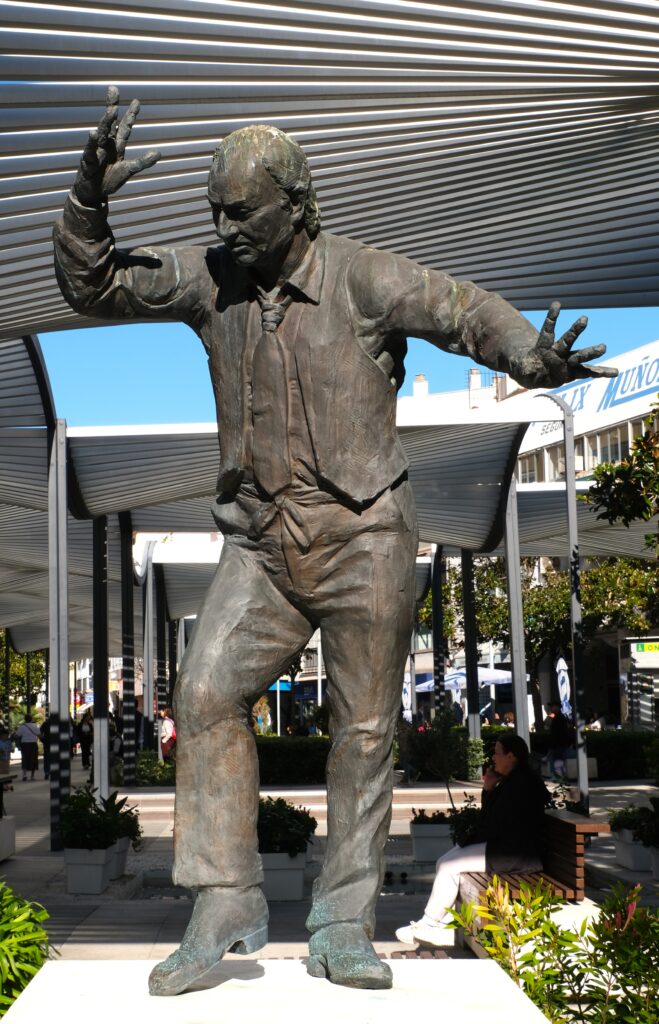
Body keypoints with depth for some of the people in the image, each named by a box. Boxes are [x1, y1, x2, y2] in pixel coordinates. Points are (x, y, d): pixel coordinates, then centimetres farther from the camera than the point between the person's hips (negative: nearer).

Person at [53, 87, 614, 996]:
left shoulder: (363, 278, -9)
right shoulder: (211, 279, 3)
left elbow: (470, 314, -15)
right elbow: (94, 288, 4)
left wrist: (537, 358, -36)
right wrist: (90, 201, -13)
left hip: (364, 538, -3)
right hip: (263, 546, 4)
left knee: (364, 733, 2)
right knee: (207, 698, -11)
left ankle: (341, 929, 14)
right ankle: (226, 909, -2)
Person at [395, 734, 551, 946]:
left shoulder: (520, 784, -16)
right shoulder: (511, 782, 17)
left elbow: (495, 825, -18)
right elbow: (490, 820, 19)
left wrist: (472, 842, -3)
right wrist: (488, 789, 6)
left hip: (517, 855, -11)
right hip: (503, 848, 11)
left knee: (448, 865, -12)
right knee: (447, 862, 7)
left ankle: (428, 924, 0)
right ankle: (446, 926, 2)